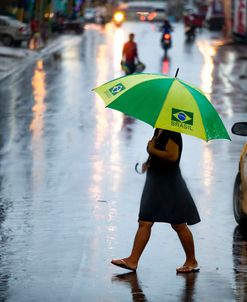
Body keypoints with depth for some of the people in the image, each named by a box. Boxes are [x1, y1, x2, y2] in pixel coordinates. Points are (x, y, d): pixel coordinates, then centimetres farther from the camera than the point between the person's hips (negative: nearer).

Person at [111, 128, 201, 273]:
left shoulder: (172, 133, -17)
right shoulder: (158, 130, 10)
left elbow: (172, 156, -28)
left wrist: (152, 150, -17)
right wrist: (149, 162, 5)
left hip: (170, 184, -9)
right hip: (155, 181, 9)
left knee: (179, 225, 2)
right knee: (145, 223, 4)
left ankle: (192, 261, 14)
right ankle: (133, 260, 3)